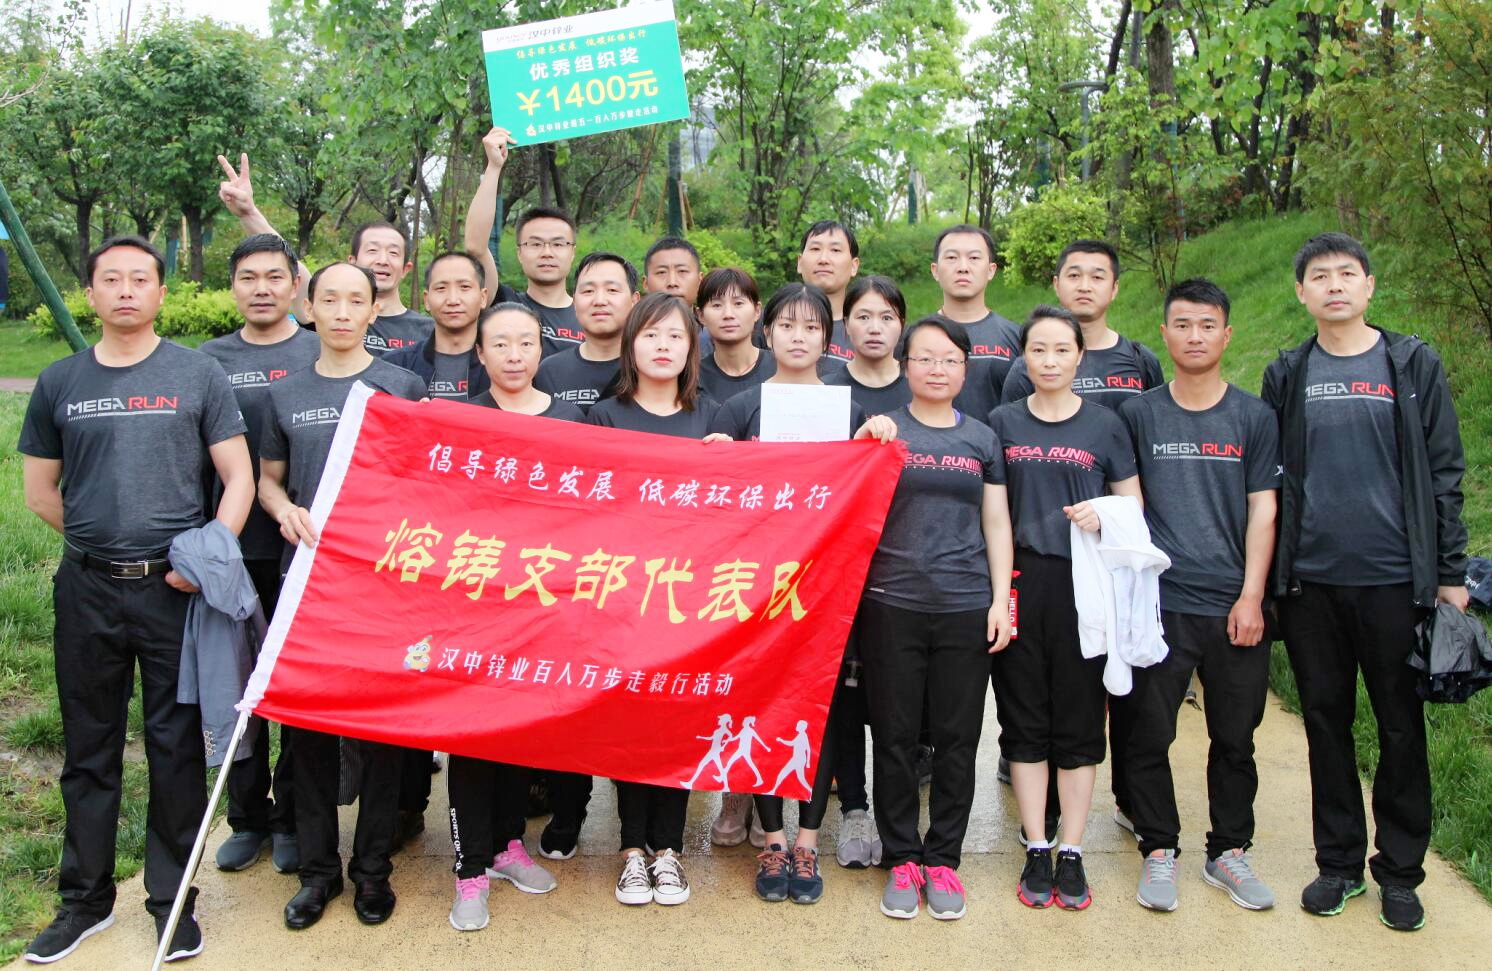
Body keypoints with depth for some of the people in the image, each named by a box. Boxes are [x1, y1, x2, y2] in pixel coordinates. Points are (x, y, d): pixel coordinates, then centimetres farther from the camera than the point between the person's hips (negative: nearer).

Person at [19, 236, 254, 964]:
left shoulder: (197, 375, 2)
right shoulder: (59, 383, 8)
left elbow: (238, 477, -1)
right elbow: (39, 493, 13)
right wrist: (104, 539, 4)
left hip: (174, 585, -2)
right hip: (87, 590, 2)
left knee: (176, 747, 4)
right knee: (88, 748, 11)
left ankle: (172, 898, 18)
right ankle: (85, 899, 25)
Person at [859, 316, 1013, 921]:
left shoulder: (982, 438, 11)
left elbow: (996, 524, 12)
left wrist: (1001, 599, 4)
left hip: (966, 607, 2)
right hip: (892, 604, -2)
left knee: (957, 739, 7)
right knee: (895, 736, 4)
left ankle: (942, 860, 20)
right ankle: (900, 861, 18)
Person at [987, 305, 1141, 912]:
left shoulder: (1106, 425, 5)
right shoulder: (1002, 423, 7)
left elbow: (1133, 503, 11)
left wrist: (1104, 513, -12)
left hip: (1083, 585, -1)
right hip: (1019, 582, 1)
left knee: (1078, 718, 4)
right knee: (1024, 718, 5)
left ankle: (1072, 852, 14)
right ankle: (1037, 850, 15)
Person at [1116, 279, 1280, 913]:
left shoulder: (1255, 417, 6)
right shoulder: (1137, 415, 5)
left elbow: (1262, 511, 4)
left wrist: (1251, 596, -4)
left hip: (1234, 606, 1)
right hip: (1157, 603, -1)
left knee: (1235, 738, 9)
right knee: (1149, 735, 1)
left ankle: (1228, 852, 24)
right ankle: (1159, 852, 17)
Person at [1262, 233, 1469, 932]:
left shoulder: (1413, 365, 3)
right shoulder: (1286, 376, 8)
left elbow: (1444, 473, 2)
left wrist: (1451, 573, -1)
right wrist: (1263, 577, 6)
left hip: (1394, 580, -2)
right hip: (1310, 583, 2)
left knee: (1401, 725, 6)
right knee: (1326, 720, 10)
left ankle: (1400, 871, 20)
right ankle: (1338, 861, 23)